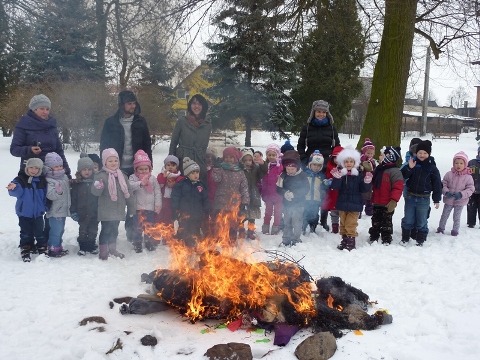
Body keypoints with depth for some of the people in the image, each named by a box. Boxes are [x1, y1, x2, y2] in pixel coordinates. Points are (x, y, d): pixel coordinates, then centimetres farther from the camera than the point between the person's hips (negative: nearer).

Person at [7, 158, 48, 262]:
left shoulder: (42, 181, 2)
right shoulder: (20, 179, -6)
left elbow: (45, 196, 8)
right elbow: (17, 193, -20)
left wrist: (45, 207, 2)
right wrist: (14, 188, -41)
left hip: (38, 212, 1)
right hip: (24, 212, -1)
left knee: (39, 232, 6)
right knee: (25, 233, 7)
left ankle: (42, 249, 19)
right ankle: (25, 251, 17)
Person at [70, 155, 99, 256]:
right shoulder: (76, 184, -4)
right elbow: (73, 198, -3)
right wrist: (73, 211, -6)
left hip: (95, 213, 1)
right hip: (82, 213, 0)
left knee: (93, 230, 12)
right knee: (82, 230, 10)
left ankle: (92, 246, 26)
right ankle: (83, 247, 20)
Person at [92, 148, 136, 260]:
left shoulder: (122, 176, 6)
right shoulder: (101, 176, -10)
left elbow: (128, 192, 11)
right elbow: (96, 192, -16)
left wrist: (131, 208, 13)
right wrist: (97, 187, -40)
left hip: (118, 211, 5)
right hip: (106, 211, -5)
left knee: (114, 230, 16)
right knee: (106, 230, 1)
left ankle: (112, 249, 30)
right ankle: (103, 250, 14)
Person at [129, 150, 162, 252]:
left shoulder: (153, 179, 5)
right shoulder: (133, 177, -1)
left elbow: (157, 192, 6)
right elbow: (130, 186, -21)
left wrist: (158, 205, -1)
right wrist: (141, 183, -33)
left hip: (150, 207, 2)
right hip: (138, 207, -2)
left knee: (150, 227, 9)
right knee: (137, 227, 4)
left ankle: (150, 242, 23)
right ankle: (137, 244, 16)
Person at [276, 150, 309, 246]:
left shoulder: (302, 176, -10)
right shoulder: (283, 176, -2)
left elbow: (305, 189, -13)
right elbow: (279, 188, -2)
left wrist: (294, 194, -23)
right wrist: (285, 193, -22)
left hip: (298, 204, -3)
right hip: (286, 204, 3)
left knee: (297, 223, 1)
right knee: (287, 223, 14)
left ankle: (296, 240, 14)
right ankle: (286, 240, 25)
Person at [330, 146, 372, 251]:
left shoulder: (359, 174, -5)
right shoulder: (340, 174, -3)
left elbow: (364, 189, -5)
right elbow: (335, 187, -13)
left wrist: (367, 182, -23)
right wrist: (336, 178, -29)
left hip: (354, 204, -3)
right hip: (342, 203, 3)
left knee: (351, 224, -3)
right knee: (343, 223, 14)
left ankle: (351, 241, 9)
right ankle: (344, 240, 27)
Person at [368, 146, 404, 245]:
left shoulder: (394, 171, -15)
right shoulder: (379, 169, 10)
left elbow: (398, 187, -21)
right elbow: (373, 185, 20)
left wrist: (393, 201, -25)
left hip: (387, 205, -8)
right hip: (376, 203, 8)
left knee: (386, 222, 4)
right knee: (375, 222, 17)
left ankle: (386, 240, 15)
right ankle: (373, 238, 28)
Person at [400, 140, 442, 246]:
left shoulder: (432, 168, -3)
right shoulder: (412, 163, 0)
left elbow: (437, 184, 0)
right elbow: (403, 176, -6)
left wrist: (437, 200, -1)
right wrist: (409, 168, -23)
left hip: (424, 199, -1)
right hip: (410, 197, 1)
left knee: (421, 221, 8)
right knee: (408, 220, 9)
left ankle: (420, 240, 22)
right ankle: (405, 238, 23)